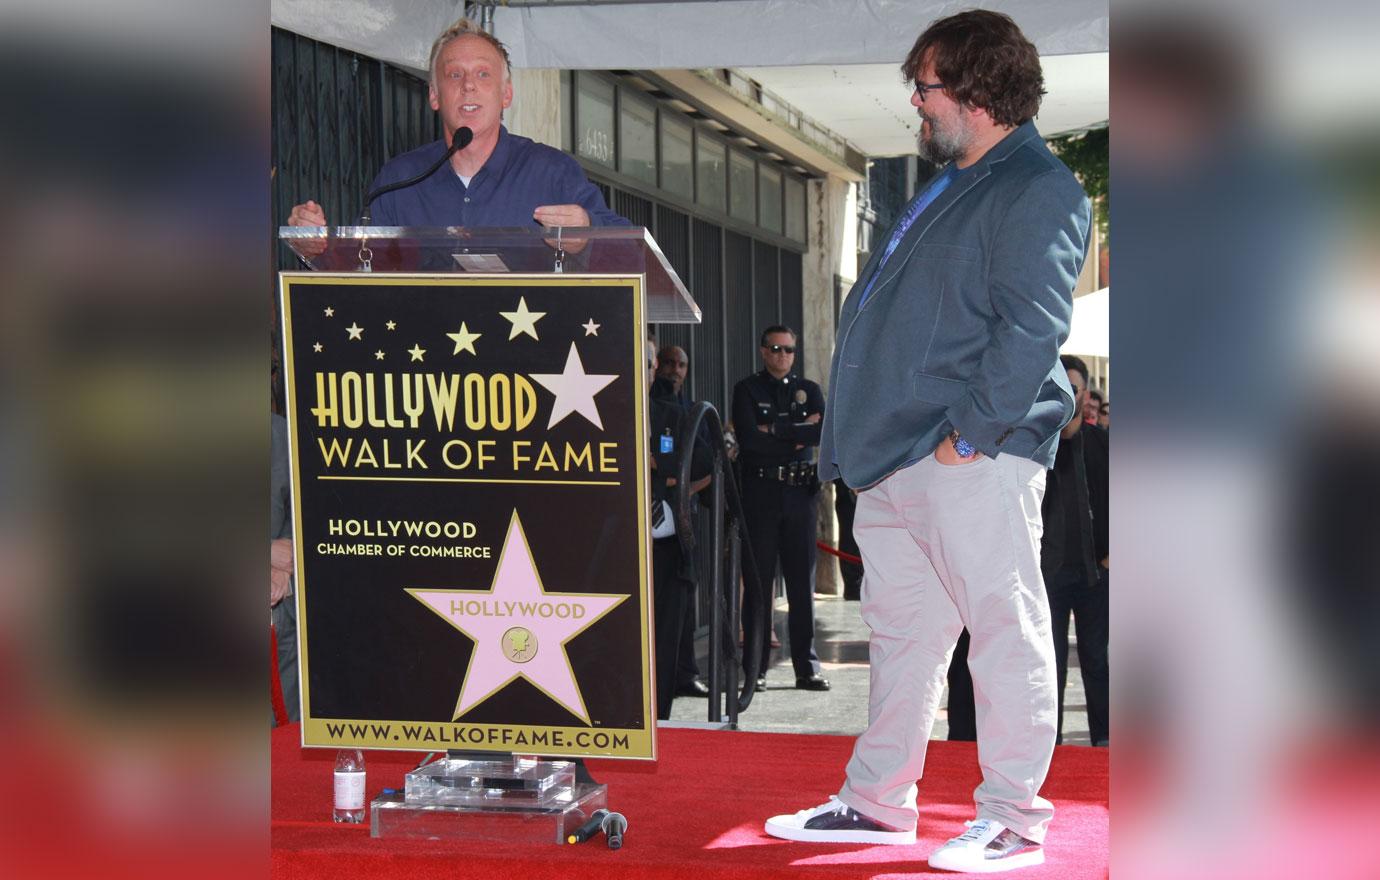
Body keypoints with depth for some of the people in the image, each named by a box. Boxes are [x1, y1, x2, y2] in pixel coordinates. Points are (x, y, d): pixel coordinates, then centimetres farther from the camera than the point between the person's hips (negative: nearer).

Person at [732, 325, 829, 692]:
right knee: (759, 580, -1)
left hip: (800, 492, 3)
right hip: (760, 492, -3)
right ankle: (755, 668, 3)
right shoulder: (748, 390, 5)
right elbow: (749, 438, -11)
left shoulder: (809, 390, 14)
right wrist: (798, 435, -6)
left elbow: (825, 431, -4)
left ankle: (807, 667, 7)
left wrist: (776, 429, -10)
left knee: (802, 580, 3)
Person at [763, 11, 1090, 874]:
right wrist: (854, 425, 21)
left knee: (1006, 630, -2)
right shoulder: (949, 187, 22)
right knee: (901, 632, 15)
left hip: (972, 461, -10)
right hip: (895, 459, 10)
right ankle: (877, 802, 24)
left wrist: (973, 430, -20)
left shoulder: (1038, 188, -8)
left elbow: (1032, 327, -18)